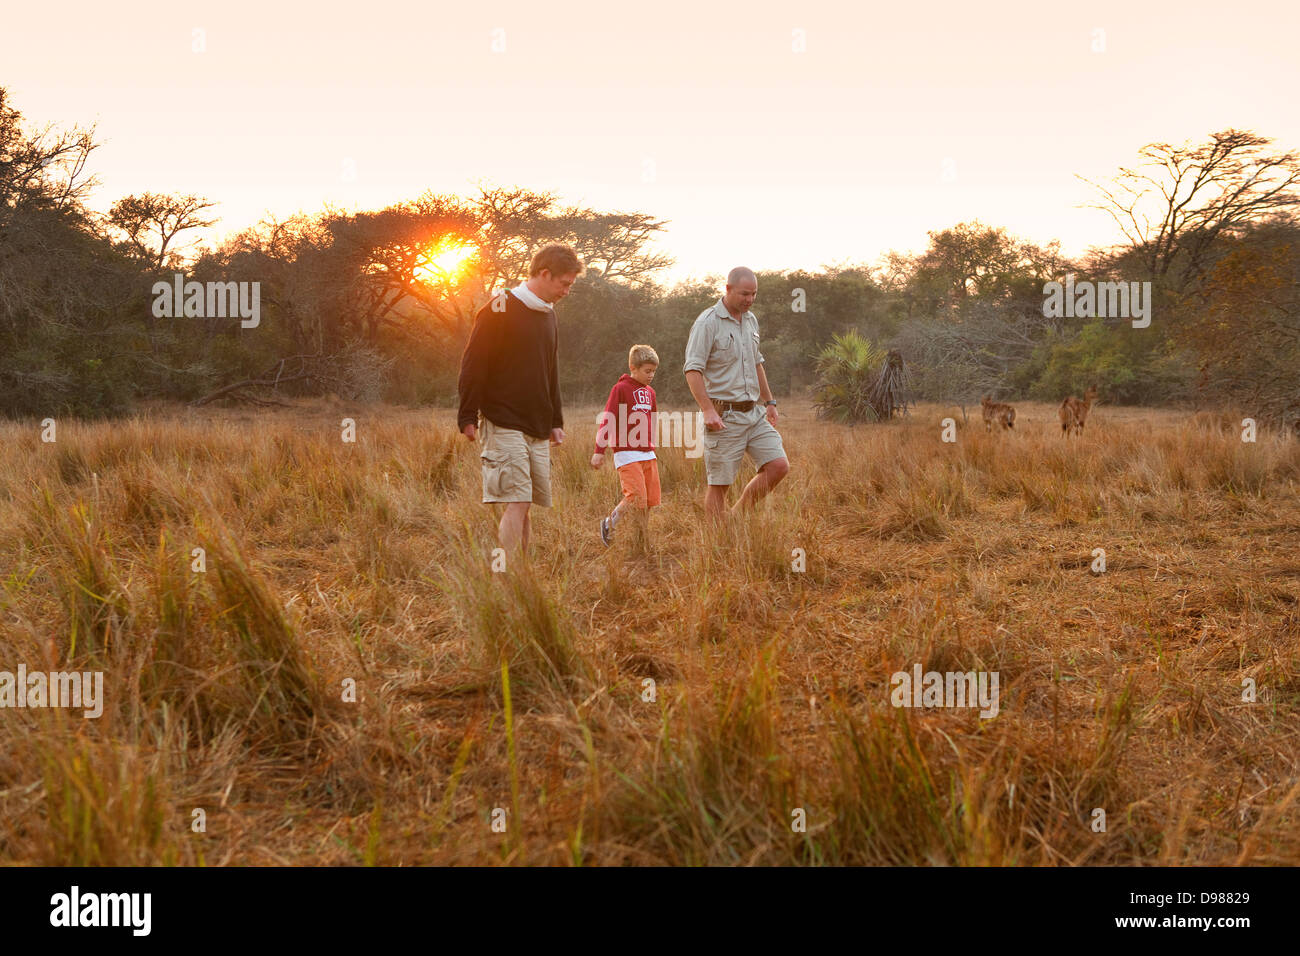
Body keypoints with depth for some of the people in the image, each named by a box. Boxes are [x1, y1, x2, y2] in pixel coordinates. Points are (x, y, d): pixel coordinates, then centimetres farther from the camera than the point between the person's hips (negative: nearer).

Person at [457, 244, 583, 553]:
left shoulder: (547, 314, 18)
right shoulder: (501, 309, -7)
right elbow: (473, 365, -9)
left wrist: (555, 421, 22)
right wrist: (468, 417, -11)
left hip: (538, 429, 7)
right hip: (505, 425, -7)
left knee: (525, 504, 5)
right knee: (517, 502, -14)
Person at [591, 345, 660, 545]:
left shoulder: (649, 392, 16)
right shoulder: (621, 389, -5)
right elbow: (607, 421, -8)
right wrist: (600, 451, -12)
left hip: (648, 454, 7)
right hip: (627, 454, -7)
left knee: (649, 501, 3)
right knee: (636, 497, -15)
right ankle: (609, 523, 6)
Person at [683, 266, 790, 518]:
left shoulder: (750, 320, 14)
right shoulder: (708, 322, -11)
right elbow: (693, 370, -16)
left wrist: (769, 402, 24)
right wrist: (708, 410, -25)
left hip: (754, 412, 7)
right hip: (723, 417, -7)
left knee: (779, 466, -3)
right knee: (719, 483, -3)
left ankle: (739, 515, 13)